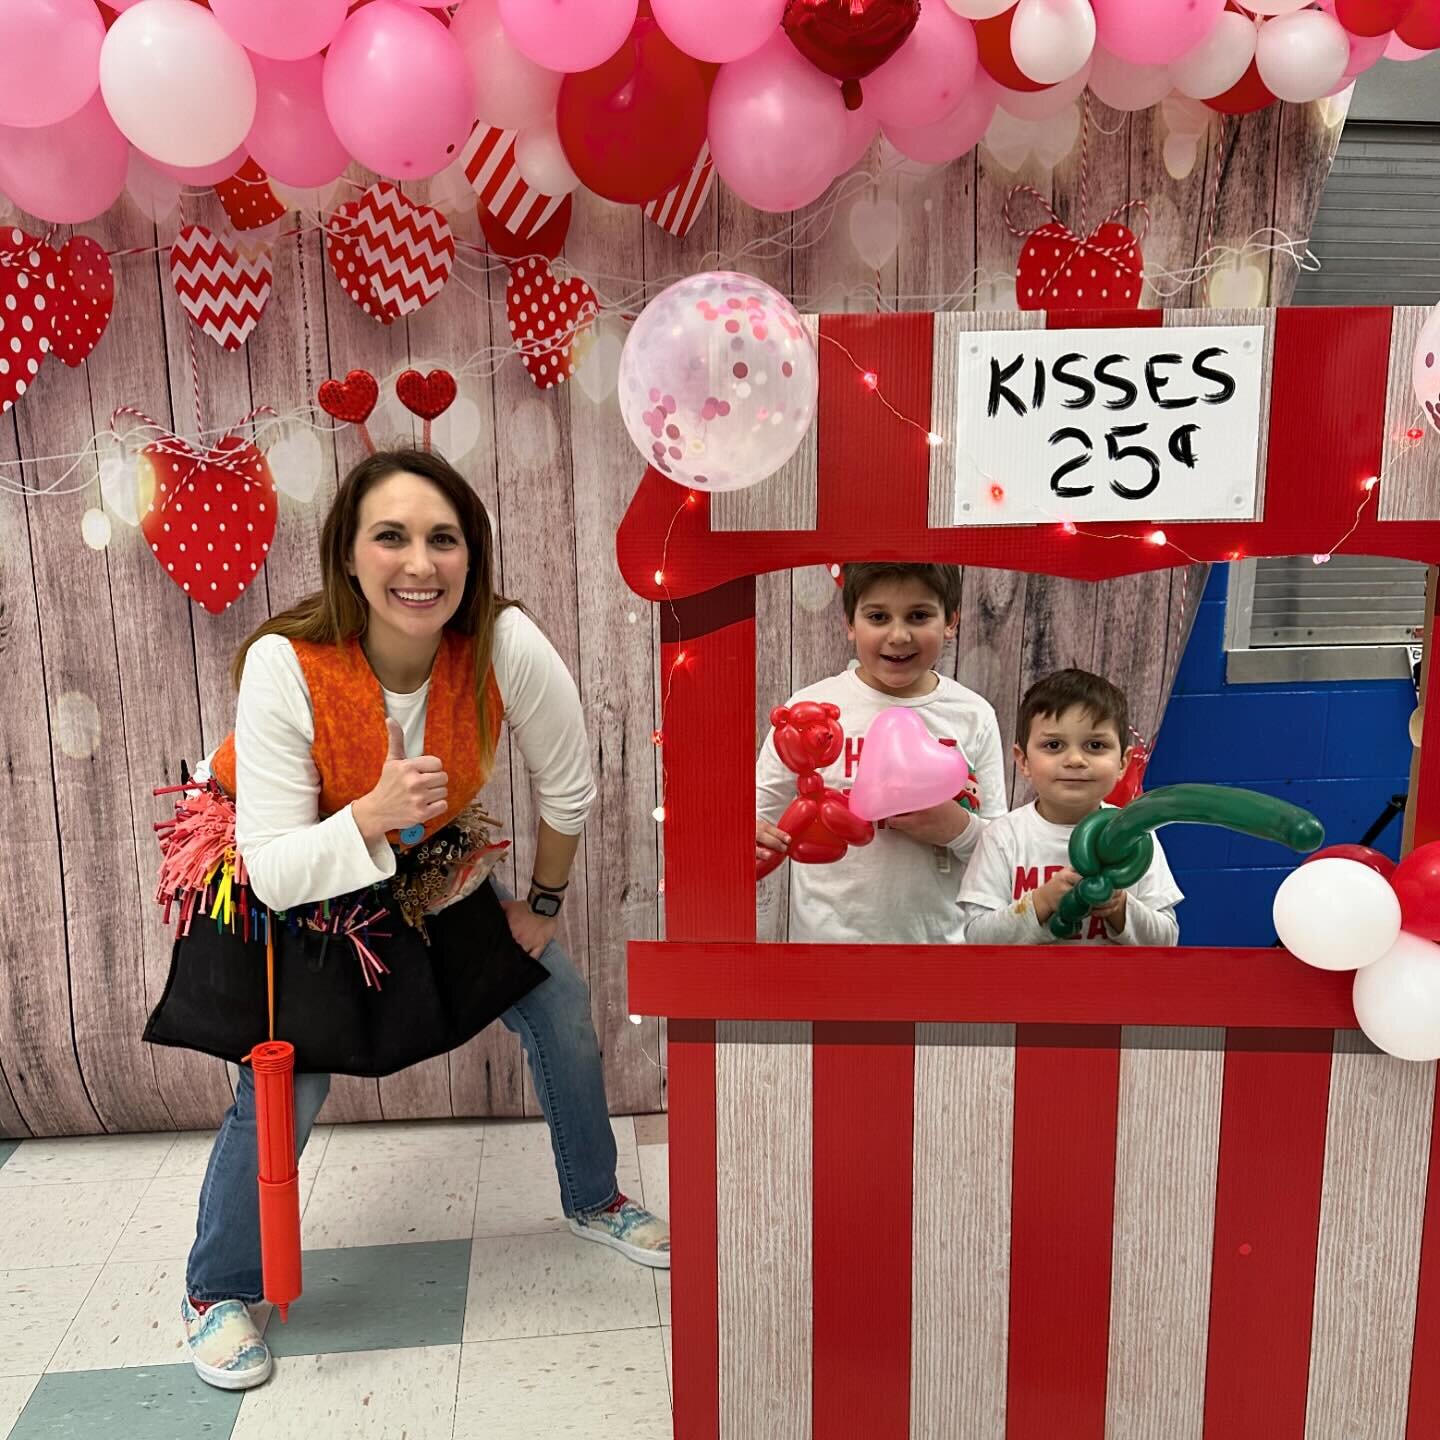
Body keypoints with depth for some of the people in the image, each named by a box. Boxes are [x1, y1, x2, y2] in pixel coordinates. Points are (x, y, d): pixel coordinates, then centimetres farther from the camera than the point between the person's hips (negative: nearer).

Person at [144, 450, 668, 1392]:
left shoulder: (507, 646, -30)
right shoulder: (286, 667, -33)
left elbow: (569, 789, -12)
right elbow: (276, 872, -28)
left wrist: (544, 904, 1)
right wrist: (373, 814, -46)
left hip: (428, 868, 3)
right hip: (295, 886, -3)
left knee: (564, 1009, 6)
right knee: (286, 1088, -10)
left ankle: (594, 1203, 35)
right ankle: (219, 1293, 22)